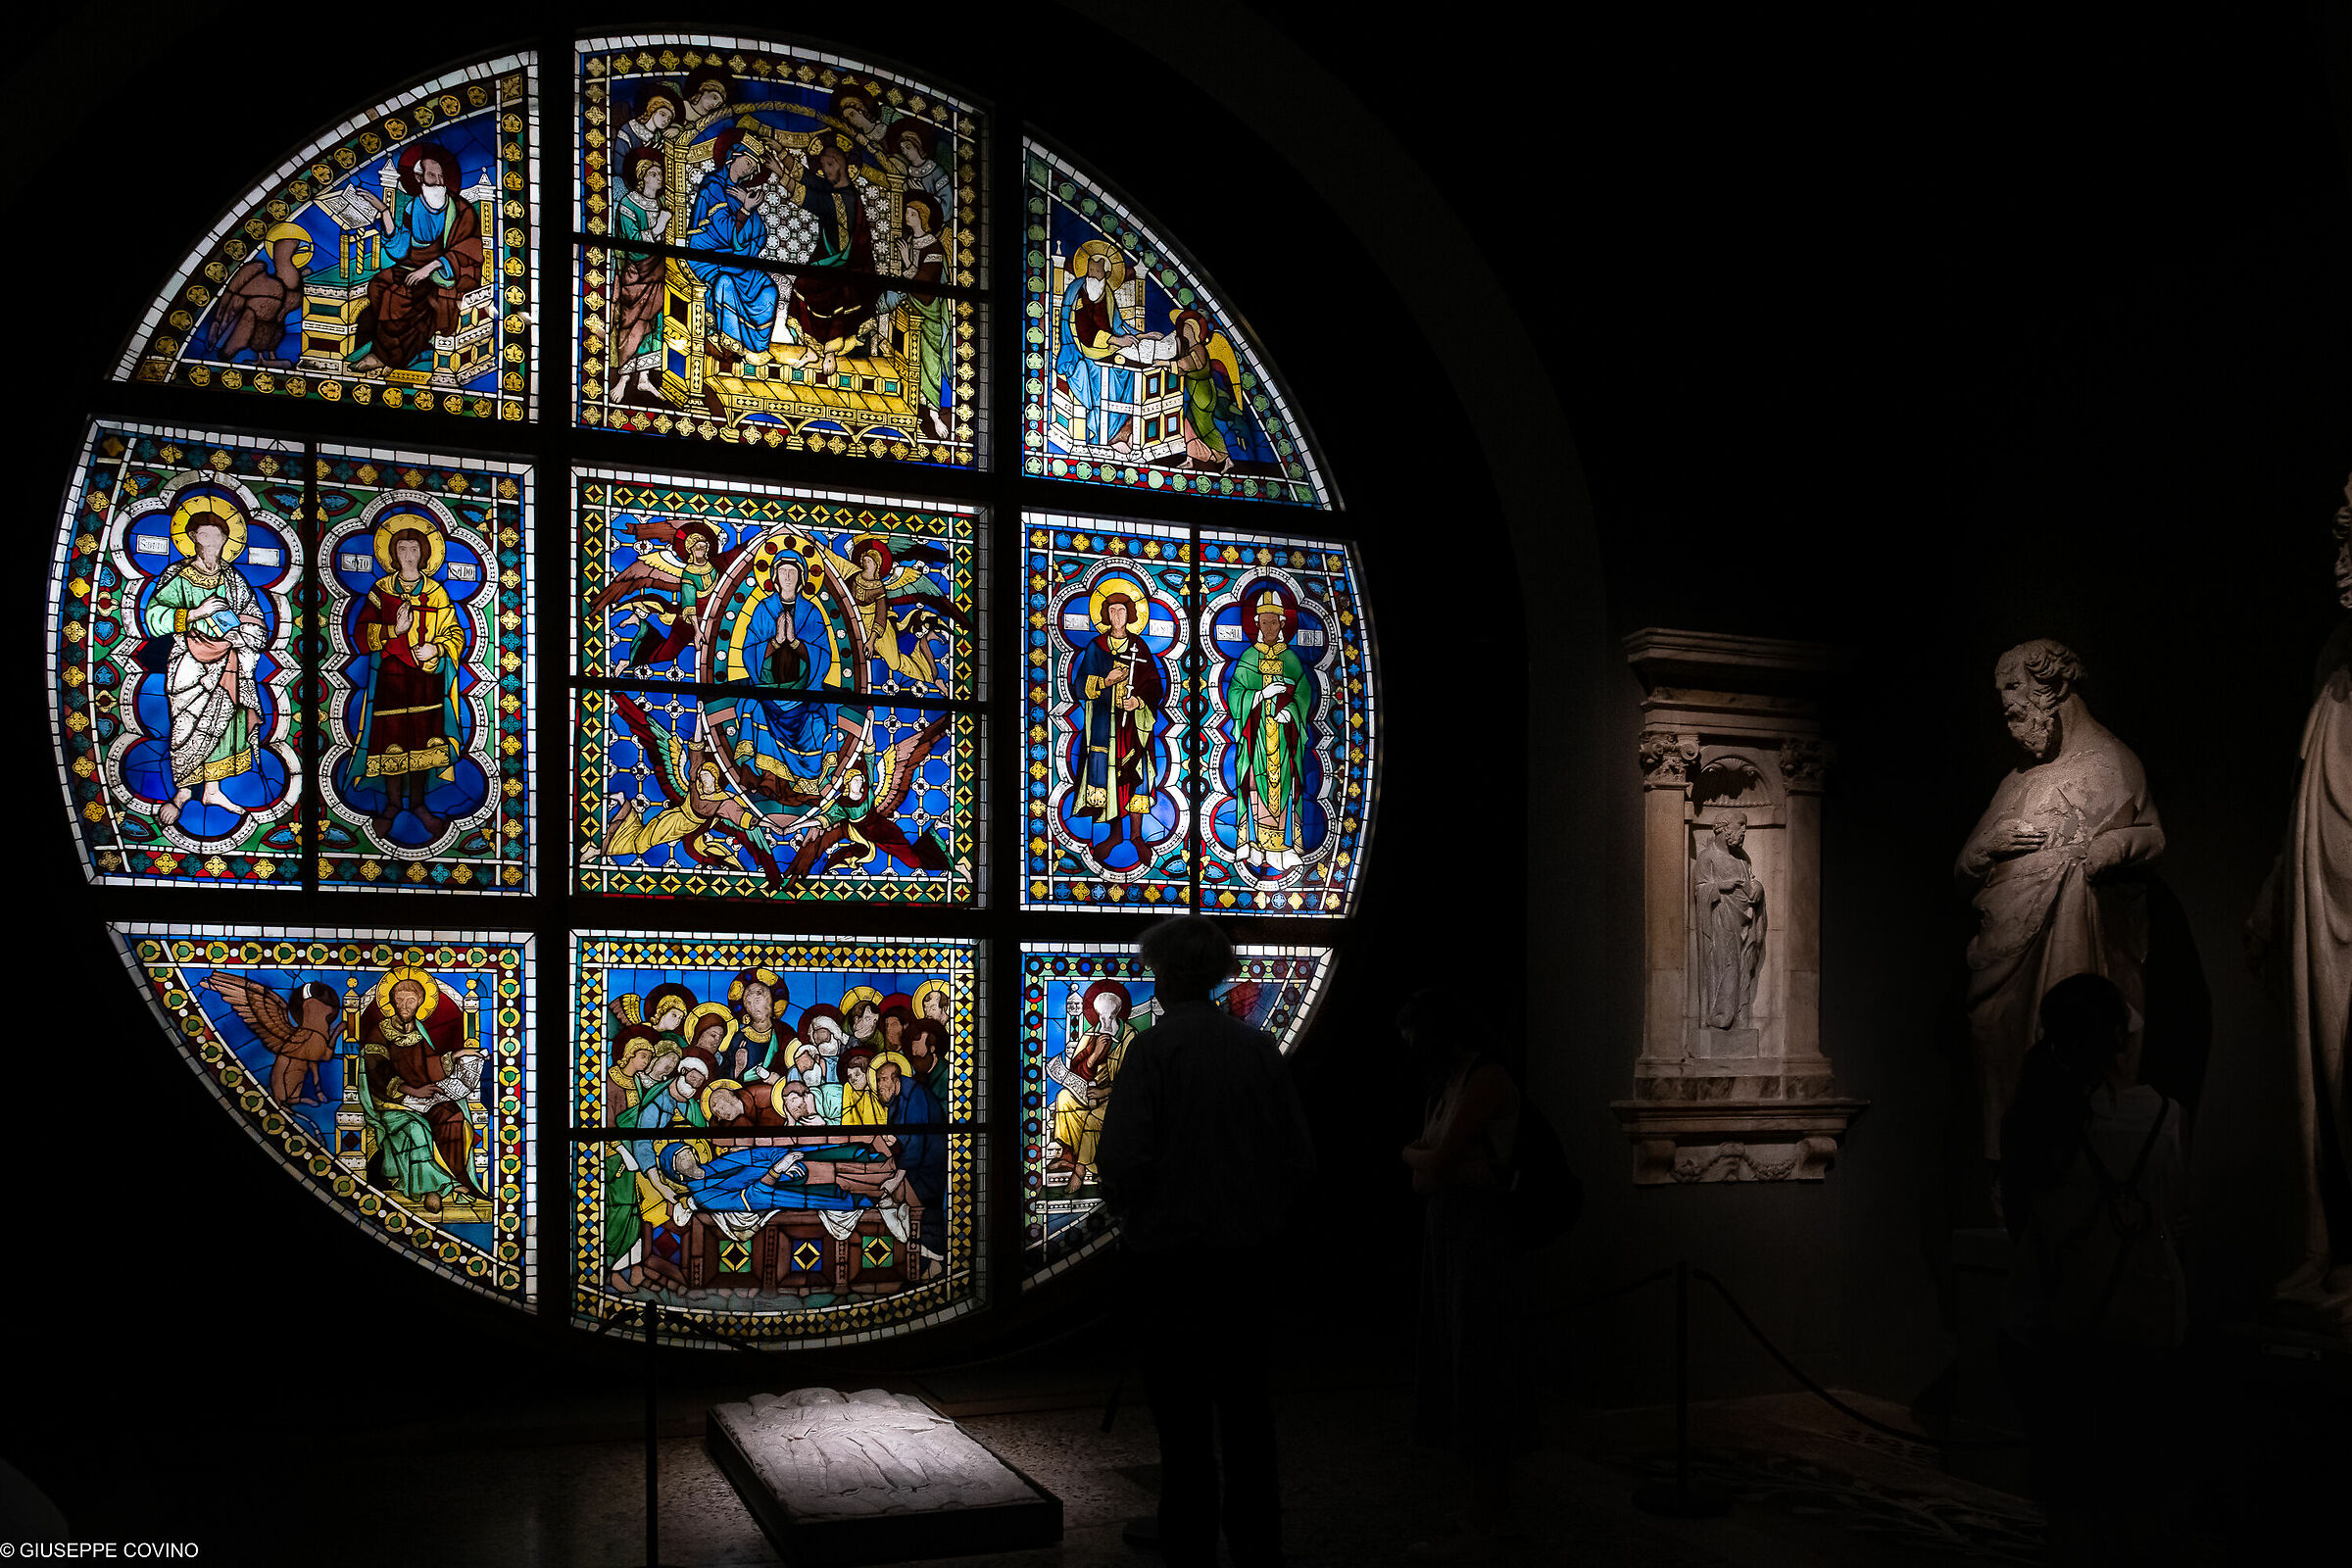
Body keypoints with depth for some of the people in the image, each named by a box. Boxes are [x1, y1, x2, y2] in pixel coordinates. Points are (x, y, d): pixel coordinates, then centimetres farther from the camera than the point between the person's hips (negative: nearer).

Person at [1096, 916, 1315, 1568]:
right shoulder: (1260, 1047, 2)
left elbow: (1124, 1155, -18)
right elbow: (1300, 1155, 3)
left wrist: (1122, 1208, 1)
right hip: (1248, 1250, 4)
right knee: (1246, 1399, 15)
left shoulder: (1152, 1048, -12)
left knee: (1182, 1410, 5)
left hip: (1169, 1250, -4)